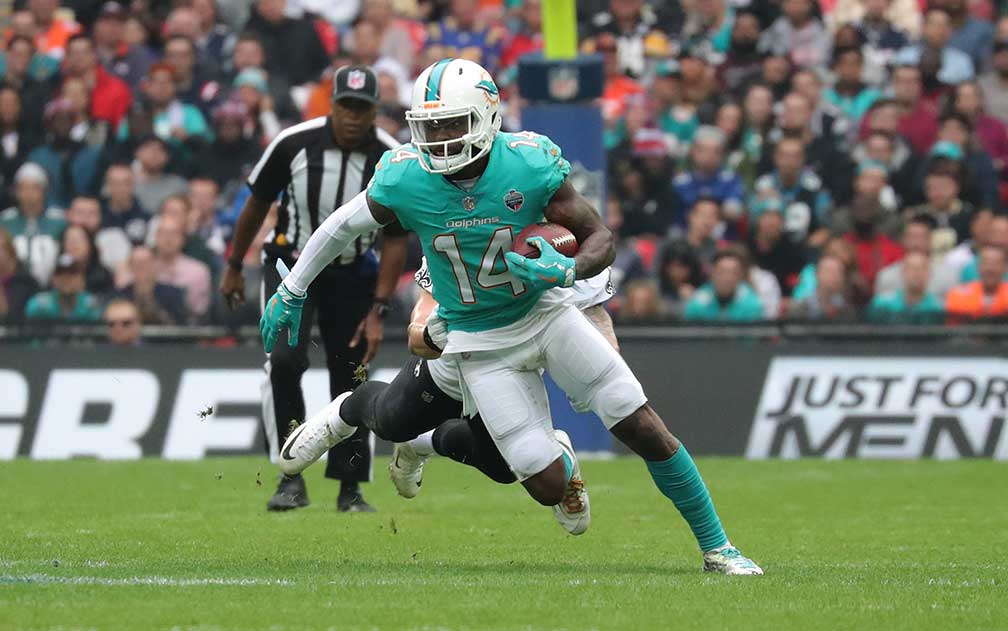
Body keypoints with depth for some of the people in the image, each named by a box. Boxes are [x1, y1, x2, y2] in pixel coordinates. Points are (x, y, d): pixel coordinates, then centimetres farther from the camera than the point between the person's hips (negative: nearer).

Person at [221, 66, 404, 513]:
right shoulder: (294, 144, -15)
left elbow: (396, 240, -8)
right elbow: (257, 204, 1)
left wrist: (377, 311, -13)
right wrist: (234, 267, 9)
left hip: (352, 275, 1)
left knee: (351, 377, 3)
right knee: (284, 359, -20)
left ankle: (350, 490, 16)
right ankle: (291, 479, -14)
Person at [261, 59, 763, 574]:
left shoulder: (530, 164, -21)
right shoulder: (404, 180, -19)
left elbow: (601, 238, -12)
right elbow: (345, 224, 1)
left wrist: (567, 271, -34)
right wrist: (290, 293, 9)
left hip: (544, 313, 1)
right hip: (480, 340, -1)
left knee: (645, 430, -5)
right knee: (549, 488, -7)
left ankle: (715, 547, 12)